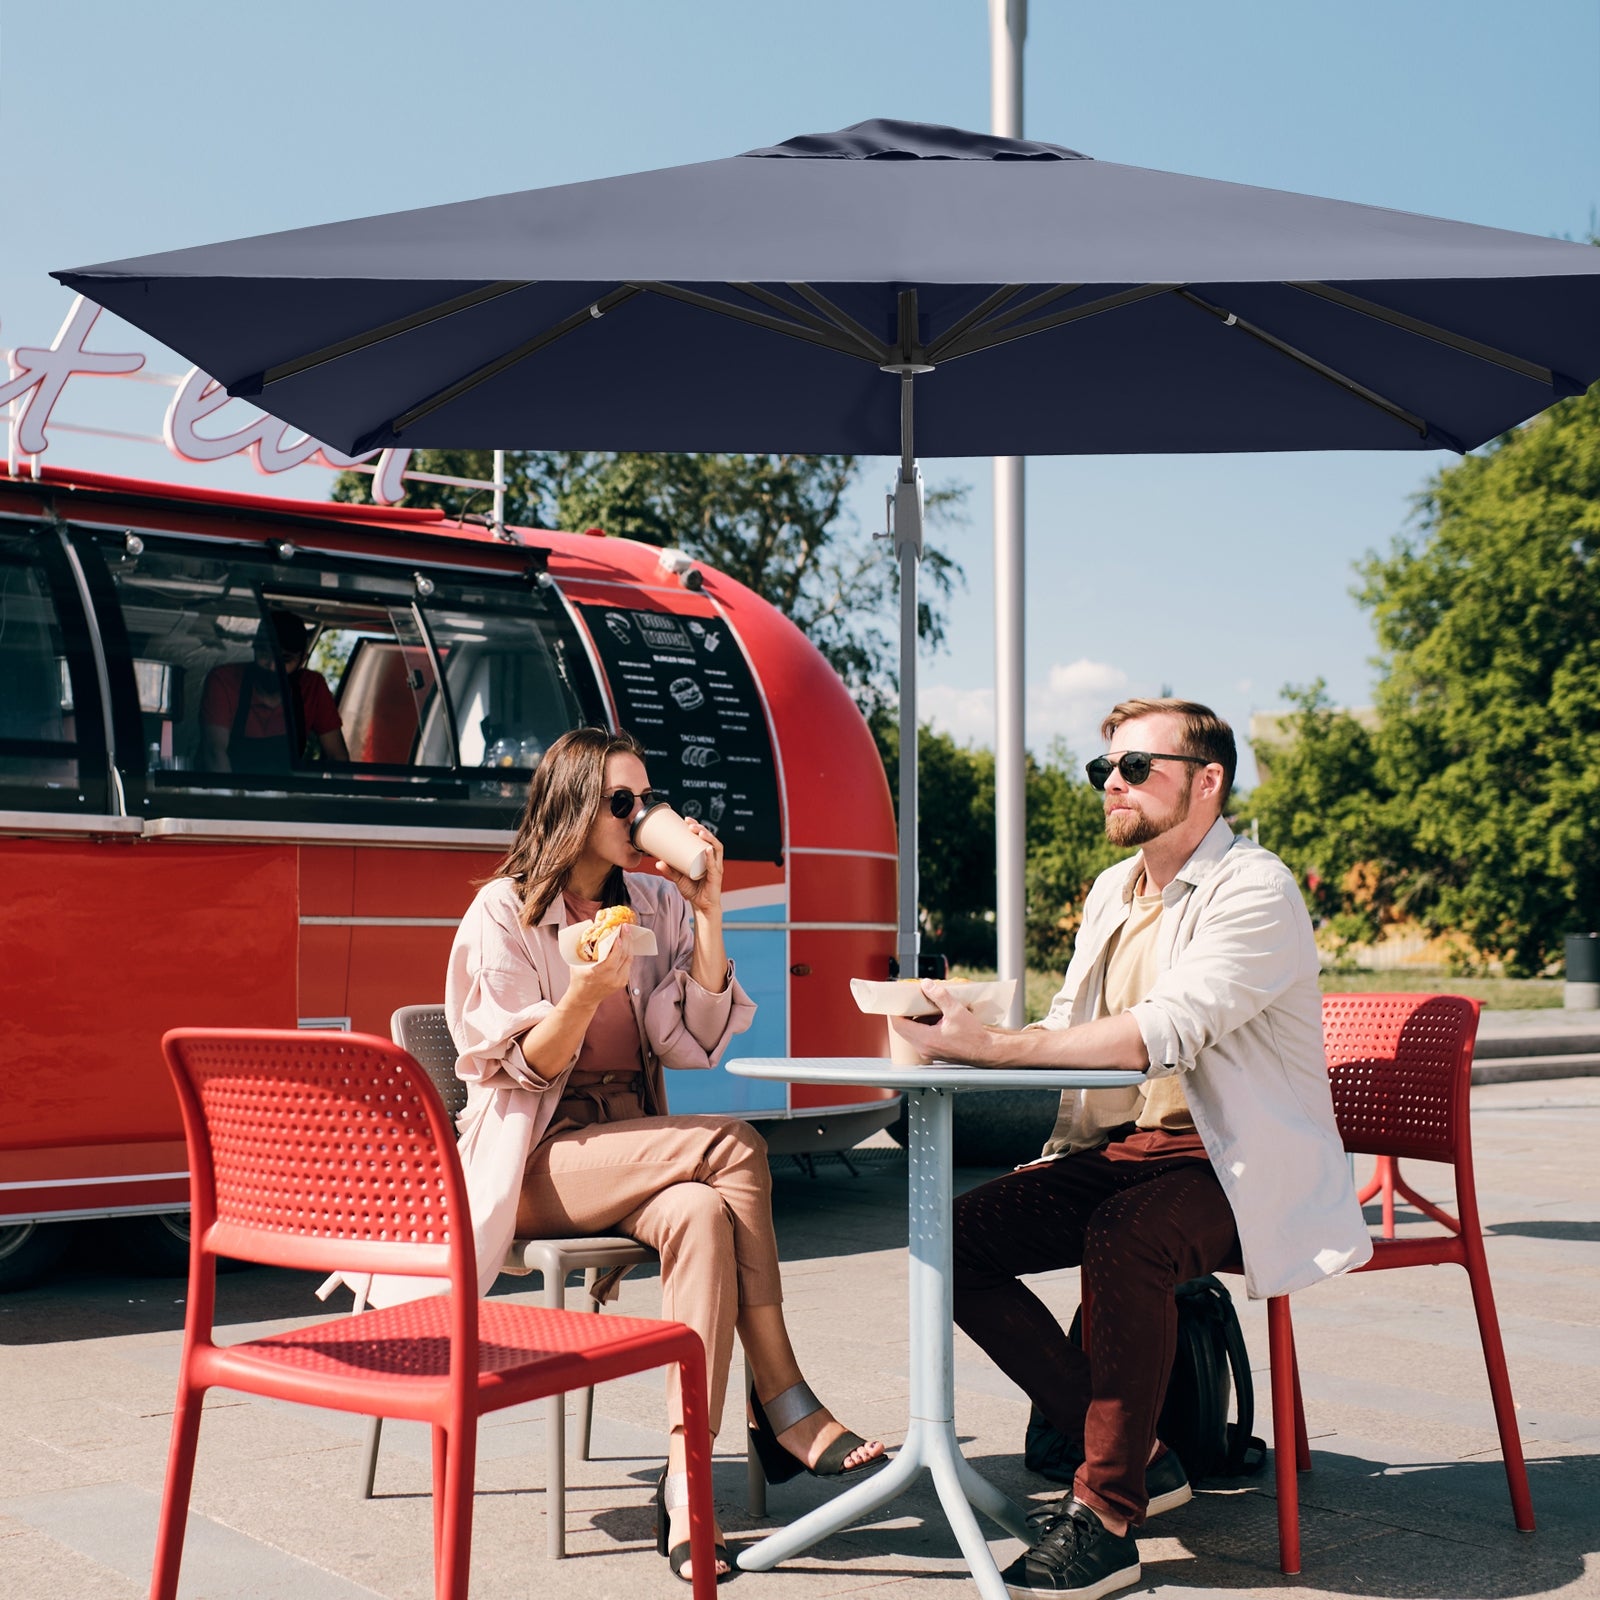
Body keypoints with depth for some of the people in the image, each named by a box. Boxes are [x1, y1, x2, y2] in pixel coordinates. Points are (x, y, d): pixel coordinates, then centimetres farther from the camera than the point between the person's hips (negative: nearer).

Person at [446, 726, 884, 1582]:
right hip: (537, 1167, -5)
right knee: (735, 1147, -28)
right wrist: (583, 997, -27)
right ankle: (785, 1408, -22)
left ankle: (686, 1484, -30)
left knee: (702, 1213, -32)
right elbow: (521, 1071, -8)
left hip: (637, 1156, 5)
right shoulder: (503, 914, -3)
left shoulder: (657, 904, 9)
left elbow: (698, 1046, 0)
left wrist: (707, 916, -9)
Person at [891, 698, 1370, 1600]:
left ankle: (1107, 1521, -22)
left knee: (1124, 1242, -37)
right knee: (961, 1238, -7)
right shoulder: (1112, 891, 15)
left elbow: (1165, 1031, -26)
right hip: (1117, 1149, 8)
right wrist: (962, 1041, -7)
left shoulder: (1255, 890, -12)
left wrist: (998, 1045, -30)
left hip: (1234, 1162, -8)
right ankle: (1140, 1457, 2)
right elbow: (1069, 1029, 15)